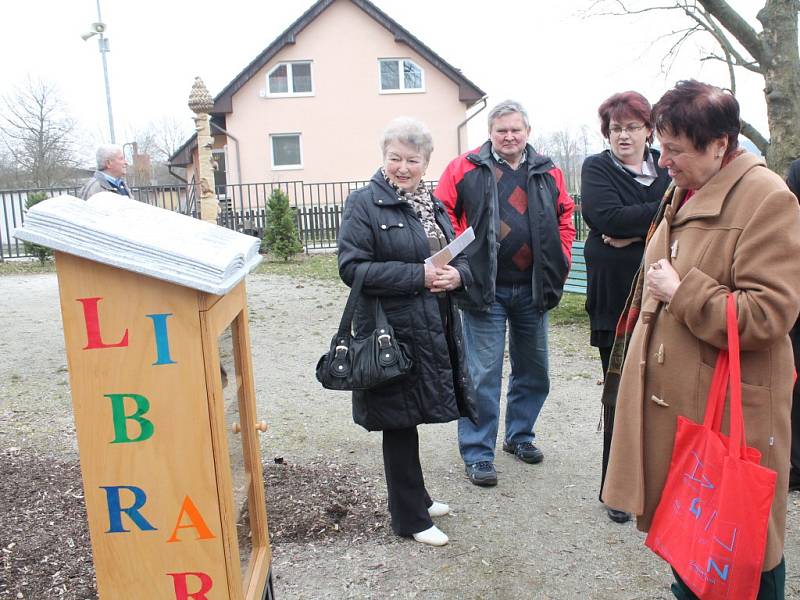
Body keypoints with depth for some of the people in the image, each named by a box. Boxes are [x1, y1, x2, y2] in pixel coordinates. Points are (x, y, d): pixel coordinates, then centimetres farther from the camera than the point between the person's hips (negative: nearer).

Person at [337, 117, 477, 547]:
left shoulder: (433, 205, 15)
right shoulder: (365, 203, -7)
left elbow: (461, 257, 18)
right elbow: (352, 266, -16)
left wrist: (456, 275, -6)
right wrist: (419, 275, -19)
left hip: (435, 330, 7)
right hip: (393, 332, -7)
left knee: (409, 419, 18)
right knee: (399, 423, 4)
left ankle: (415, 497, 36)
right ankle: (410, 517, 19)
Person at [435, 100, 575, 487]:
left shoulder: (548, 173, 9)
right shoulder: (465, 169, -3)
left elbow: (565, 216, 17)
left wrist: (560, 261, 7)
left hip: (533, 288, 5)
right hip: (486, 289, -4)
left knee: (533, 370, 15)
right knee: (483, 374, -1)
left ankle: (519, 435, 36)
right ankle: (477, 454, 12)